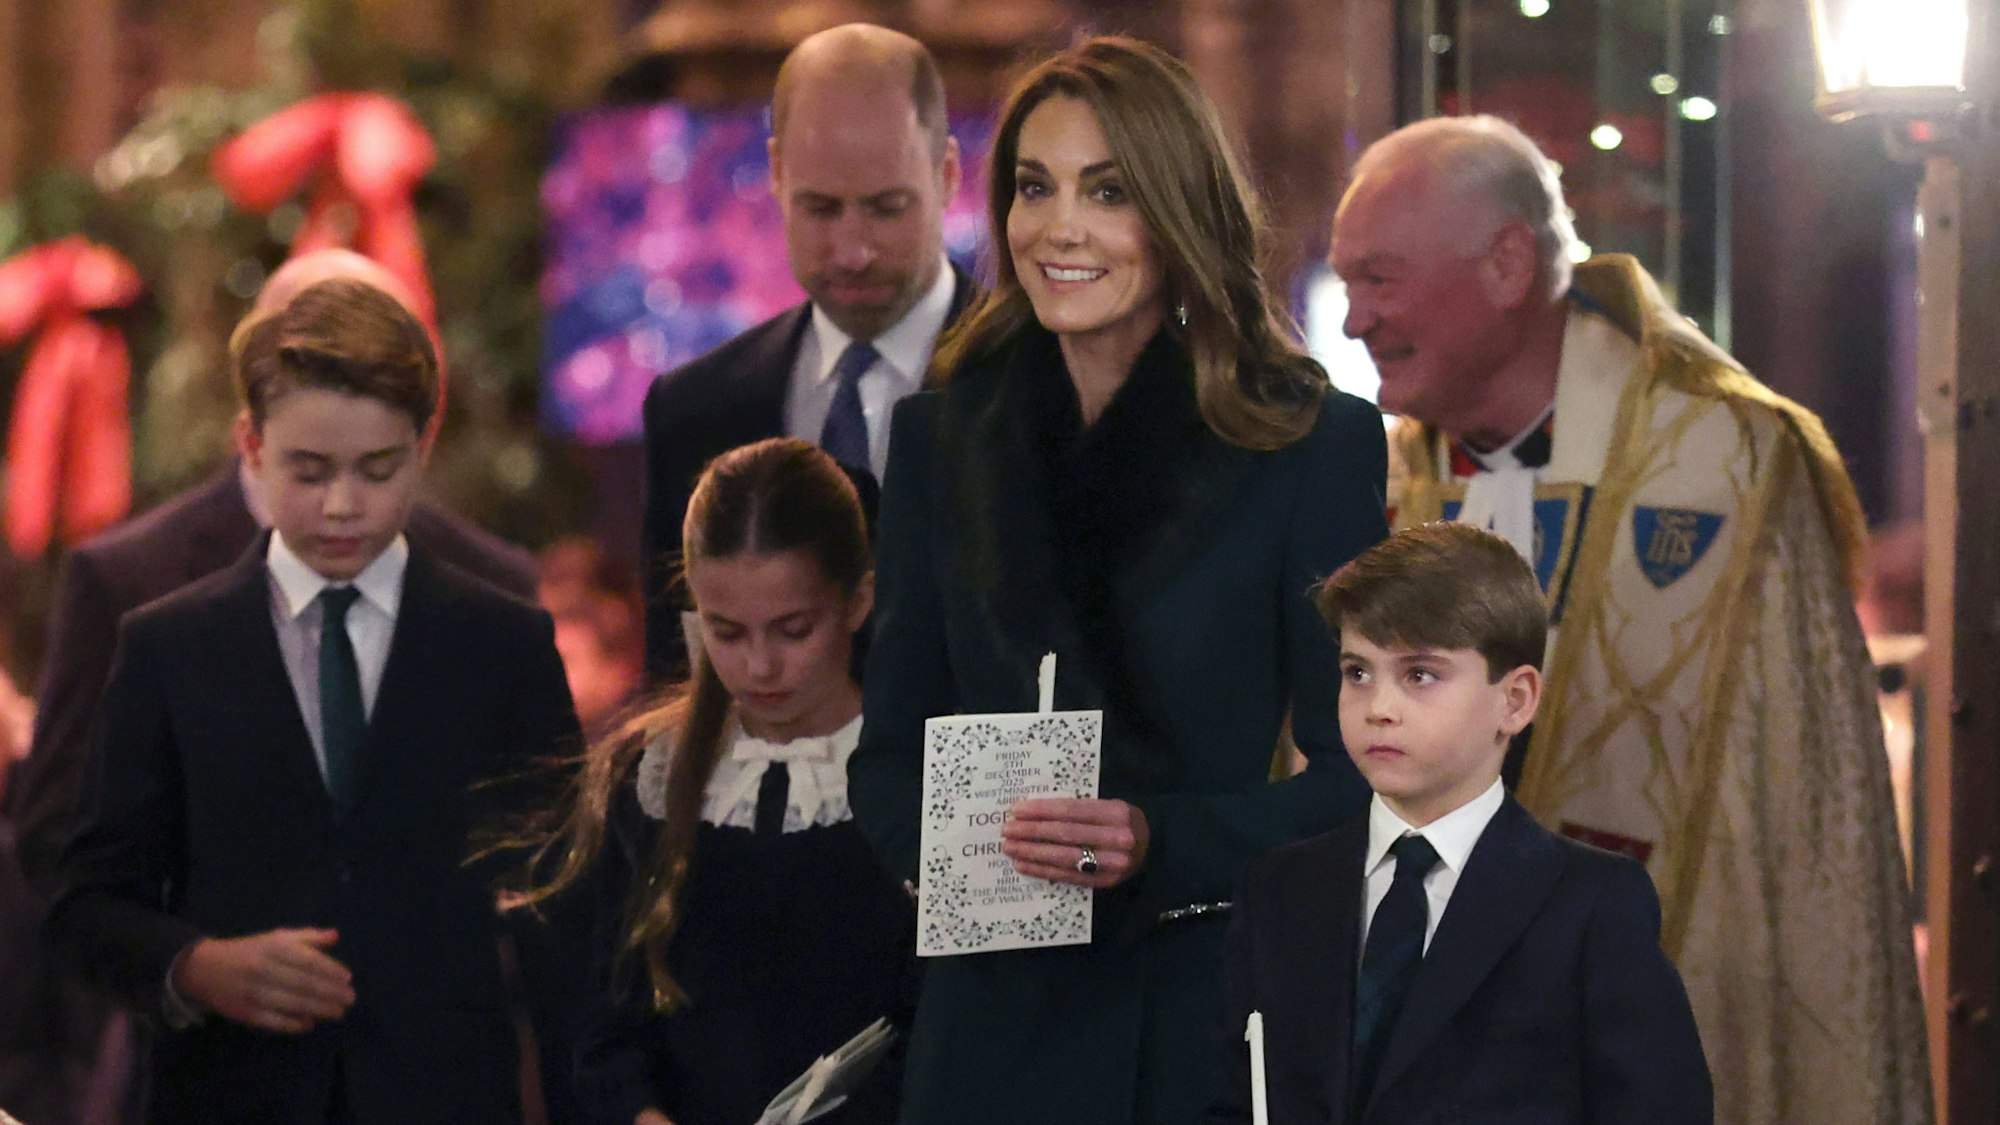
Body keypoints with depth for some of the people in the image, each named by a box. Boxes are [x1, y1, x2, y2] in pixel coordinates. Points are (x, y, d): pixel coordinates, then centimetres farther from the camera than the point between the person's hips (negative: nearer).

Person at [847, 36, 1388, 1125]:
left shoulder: (1315, 443, -3)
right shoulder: (941, 434, 8)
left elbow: (1355, 774, -4)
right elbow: (889, 749, 10)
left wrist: (1163, 847, -19)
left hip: (1216, 1000, -3)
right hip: (998, 1006, 3)